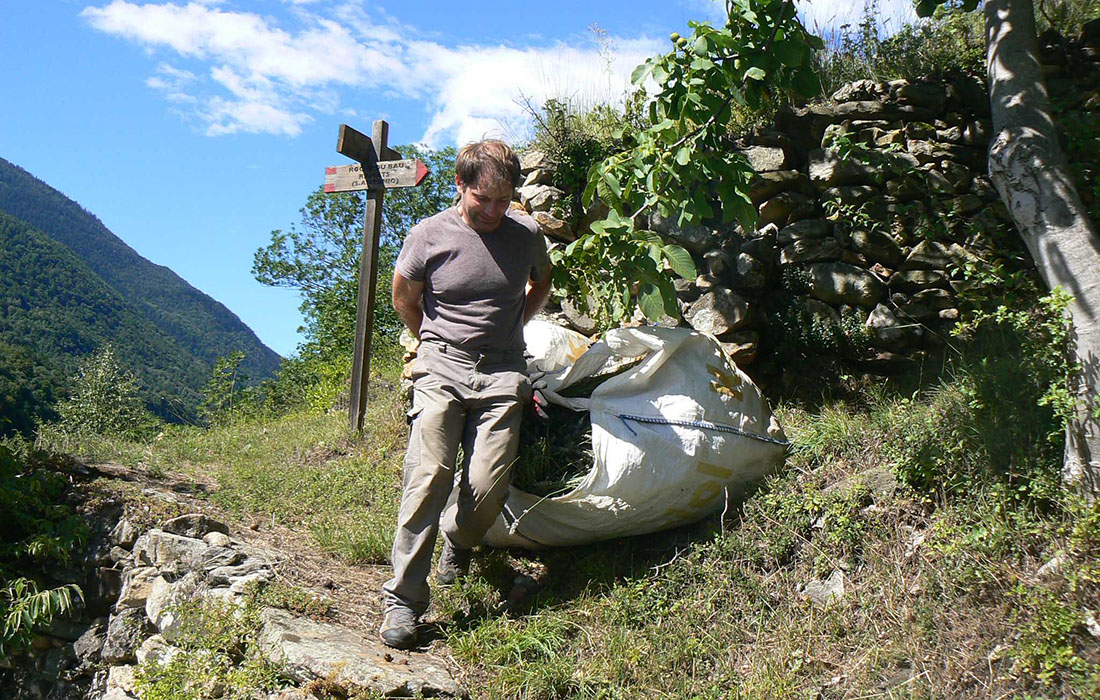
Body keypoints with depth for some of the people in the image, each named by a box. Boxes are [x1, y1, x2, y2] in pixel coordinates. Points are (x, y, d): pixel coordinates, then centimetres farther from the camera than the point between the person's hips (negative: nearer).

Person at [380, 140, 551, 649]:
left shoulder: (526, 234, 4)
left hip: (502, 374, 1)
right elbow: (404, 298, 16)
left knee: (487, 486, -11)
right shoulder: (429, 235, -1)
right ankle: (404, 599, -8)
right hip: (442, 368, -1)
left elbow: (541, 284, 26)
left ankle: (459, 541, 25)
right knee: (429, 472, -17)